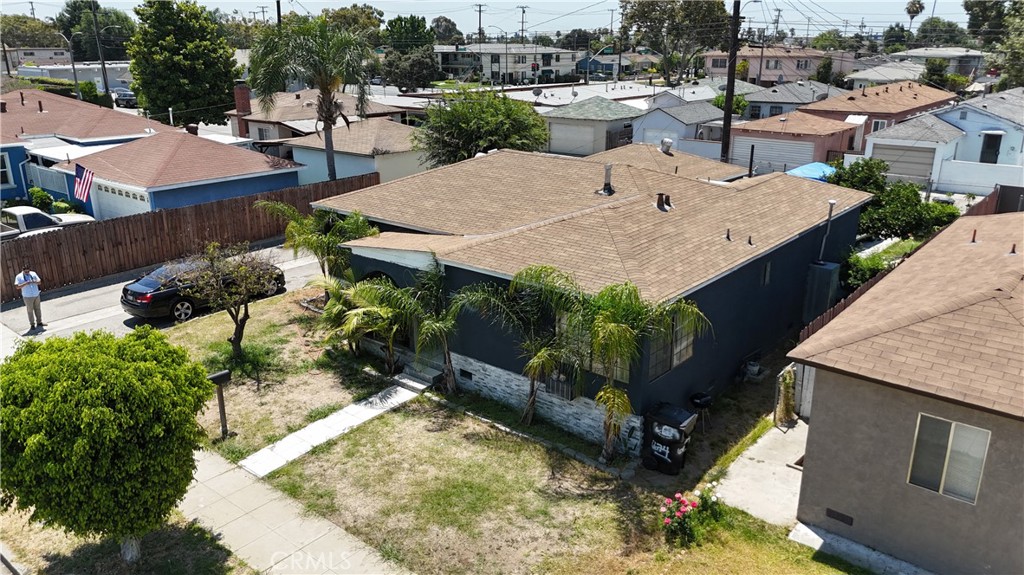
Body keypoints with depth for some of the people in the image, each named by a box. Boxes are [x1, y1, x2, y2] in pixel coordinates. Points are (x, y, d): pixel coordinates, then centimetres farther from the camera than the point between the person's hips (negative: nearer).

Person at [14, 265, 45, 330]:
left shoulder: (33, 273, 6)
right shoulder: (19, 277, -5)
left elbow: (39, 282, 6)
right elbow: (17, 286, -12)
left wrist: (35, 282, -16)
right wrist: (25, 283, -25)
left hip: (36, 295, 4)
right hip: (27, 297, -4)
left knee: (38, 309, 12)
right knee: (30, 311, 0)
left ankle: (39, 322, 23)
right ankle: (32, 324, 6)